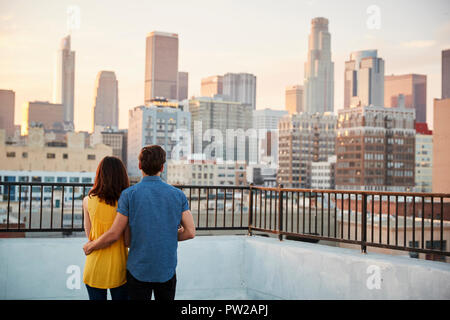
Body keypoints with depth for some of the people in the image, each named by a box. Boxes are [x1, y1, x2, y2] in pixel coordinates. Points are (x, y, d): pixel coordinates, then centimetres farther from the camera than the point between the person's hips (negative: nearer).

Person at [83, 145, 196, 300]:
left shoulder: (129, 194, -9)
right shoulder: (178, 195, -3)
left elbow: (114, 235, -8)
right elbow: (190, 232, -4)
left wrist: (90, 246, 9)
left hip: (138, 271, -2)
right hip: (167, 270, 2)